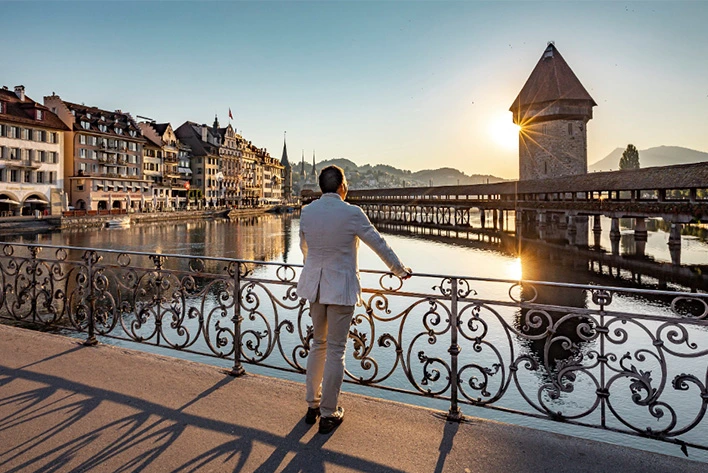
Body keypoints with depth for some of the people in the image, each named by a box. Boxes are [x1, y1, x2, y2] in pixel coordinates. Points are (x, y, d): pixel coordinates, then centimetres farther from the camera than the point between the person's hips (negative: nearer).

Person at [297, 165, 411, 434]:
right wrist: (399, 270, 12)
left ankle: (312, 406, 30)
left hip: (315, 285, 5)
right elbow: (379, 244, -4)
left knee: (318, 345, 19)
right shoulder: (352, 213, -13)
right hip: (341, 288, -5)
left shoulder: (307, 212, 1)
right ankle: (328, 414, 18)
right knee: (335, 351, 5)